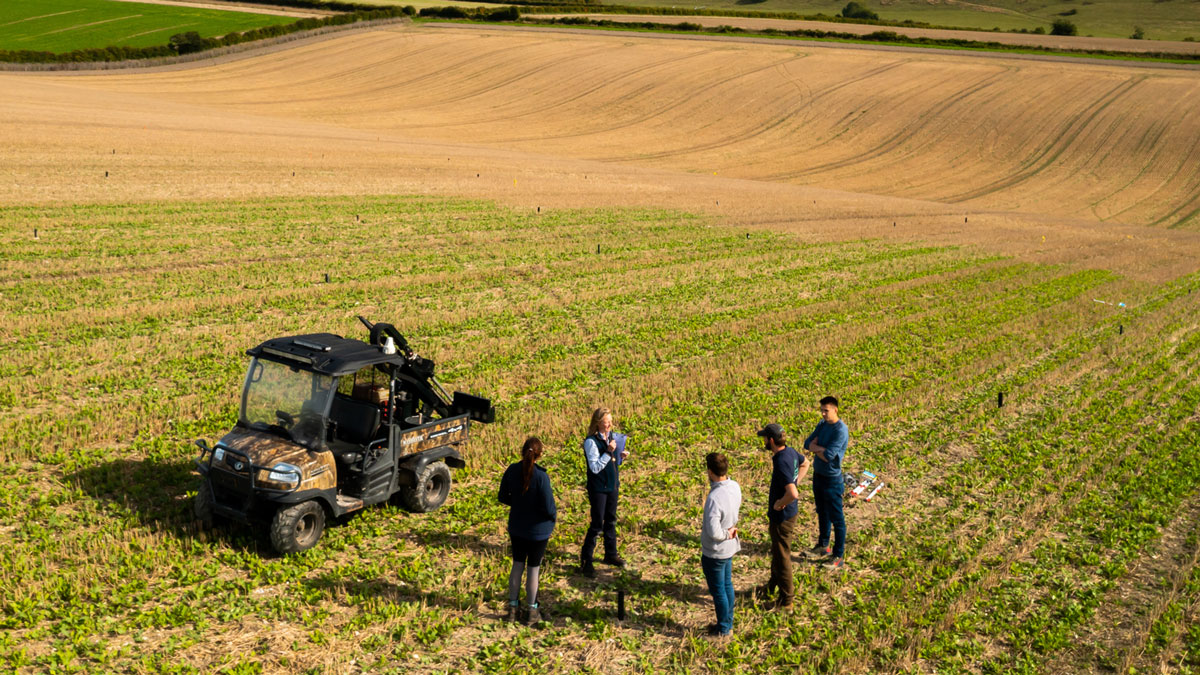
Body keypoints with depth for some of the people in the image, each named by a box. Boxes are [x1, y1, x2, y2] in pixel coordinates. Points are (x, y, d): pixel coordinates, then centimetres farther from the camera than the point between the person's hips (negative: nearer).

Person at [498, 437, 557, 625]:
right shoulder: (541, 475, -25)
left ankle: (513, 608, 29)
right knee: (533, 569, 11)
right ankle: (532, 612, 24)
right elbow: (548, 507, -21)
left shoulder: (512, 470, -11)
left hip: (516, 527, 4)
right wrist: (554, 515, 0)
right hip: (538, 530, -4)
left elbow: (503, 497, 0)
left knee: (517, 565, 19)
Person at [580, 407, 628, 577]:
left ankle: (611, 554, 32)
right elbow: (595, 467, -23)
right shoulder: (591, 441, -19)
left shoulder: (611, 436, 4)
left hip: (612, 485, 7)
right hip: (598, 488, -7)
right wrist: (609, 452, -28)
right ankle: (585, 561, 9)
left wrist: (621, 456, -4)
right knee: (597, 524, -3)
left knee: (611, 521, 17)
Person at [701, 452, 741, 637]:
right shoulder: (735, 487, -8)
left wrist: (727, 534, -15)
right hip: (730, 548, 8)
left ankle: (723, 629, 28)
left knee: (718, 590, 11)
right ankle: (728, 622, 39)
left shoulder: (715, 498, -34)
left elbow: (713, 533, -34)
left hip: (715, 552, -8)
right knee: (727, 585, 23)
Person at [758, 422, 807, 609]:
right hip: (790, 512, 10)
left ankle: (786, 600, 20)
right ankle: (773, 585, 47)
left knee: (782, 556, 6)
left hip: (782, 516, -10)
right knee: (777, 551, 27)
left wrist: (779, 503, -21)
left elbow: (793, 494, -39)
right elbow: (805, 464, 21)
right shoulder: (790, 451, -2)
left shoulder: (781, 462, -31)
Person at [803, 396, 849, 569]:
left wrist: (816, 447, -10)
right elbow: (808, 444, 3)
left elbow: (829, 455, -27)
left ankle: (839, 556, 11)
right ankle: (823, 547, 38)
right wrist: (821, 449, -16)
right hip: (818, 474, 8)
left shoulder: (841, 430, -21)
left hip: (832, 479, -8)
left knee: (836, 518, 2)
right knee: (822, 513, 22)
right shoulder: (822, 424, 5)